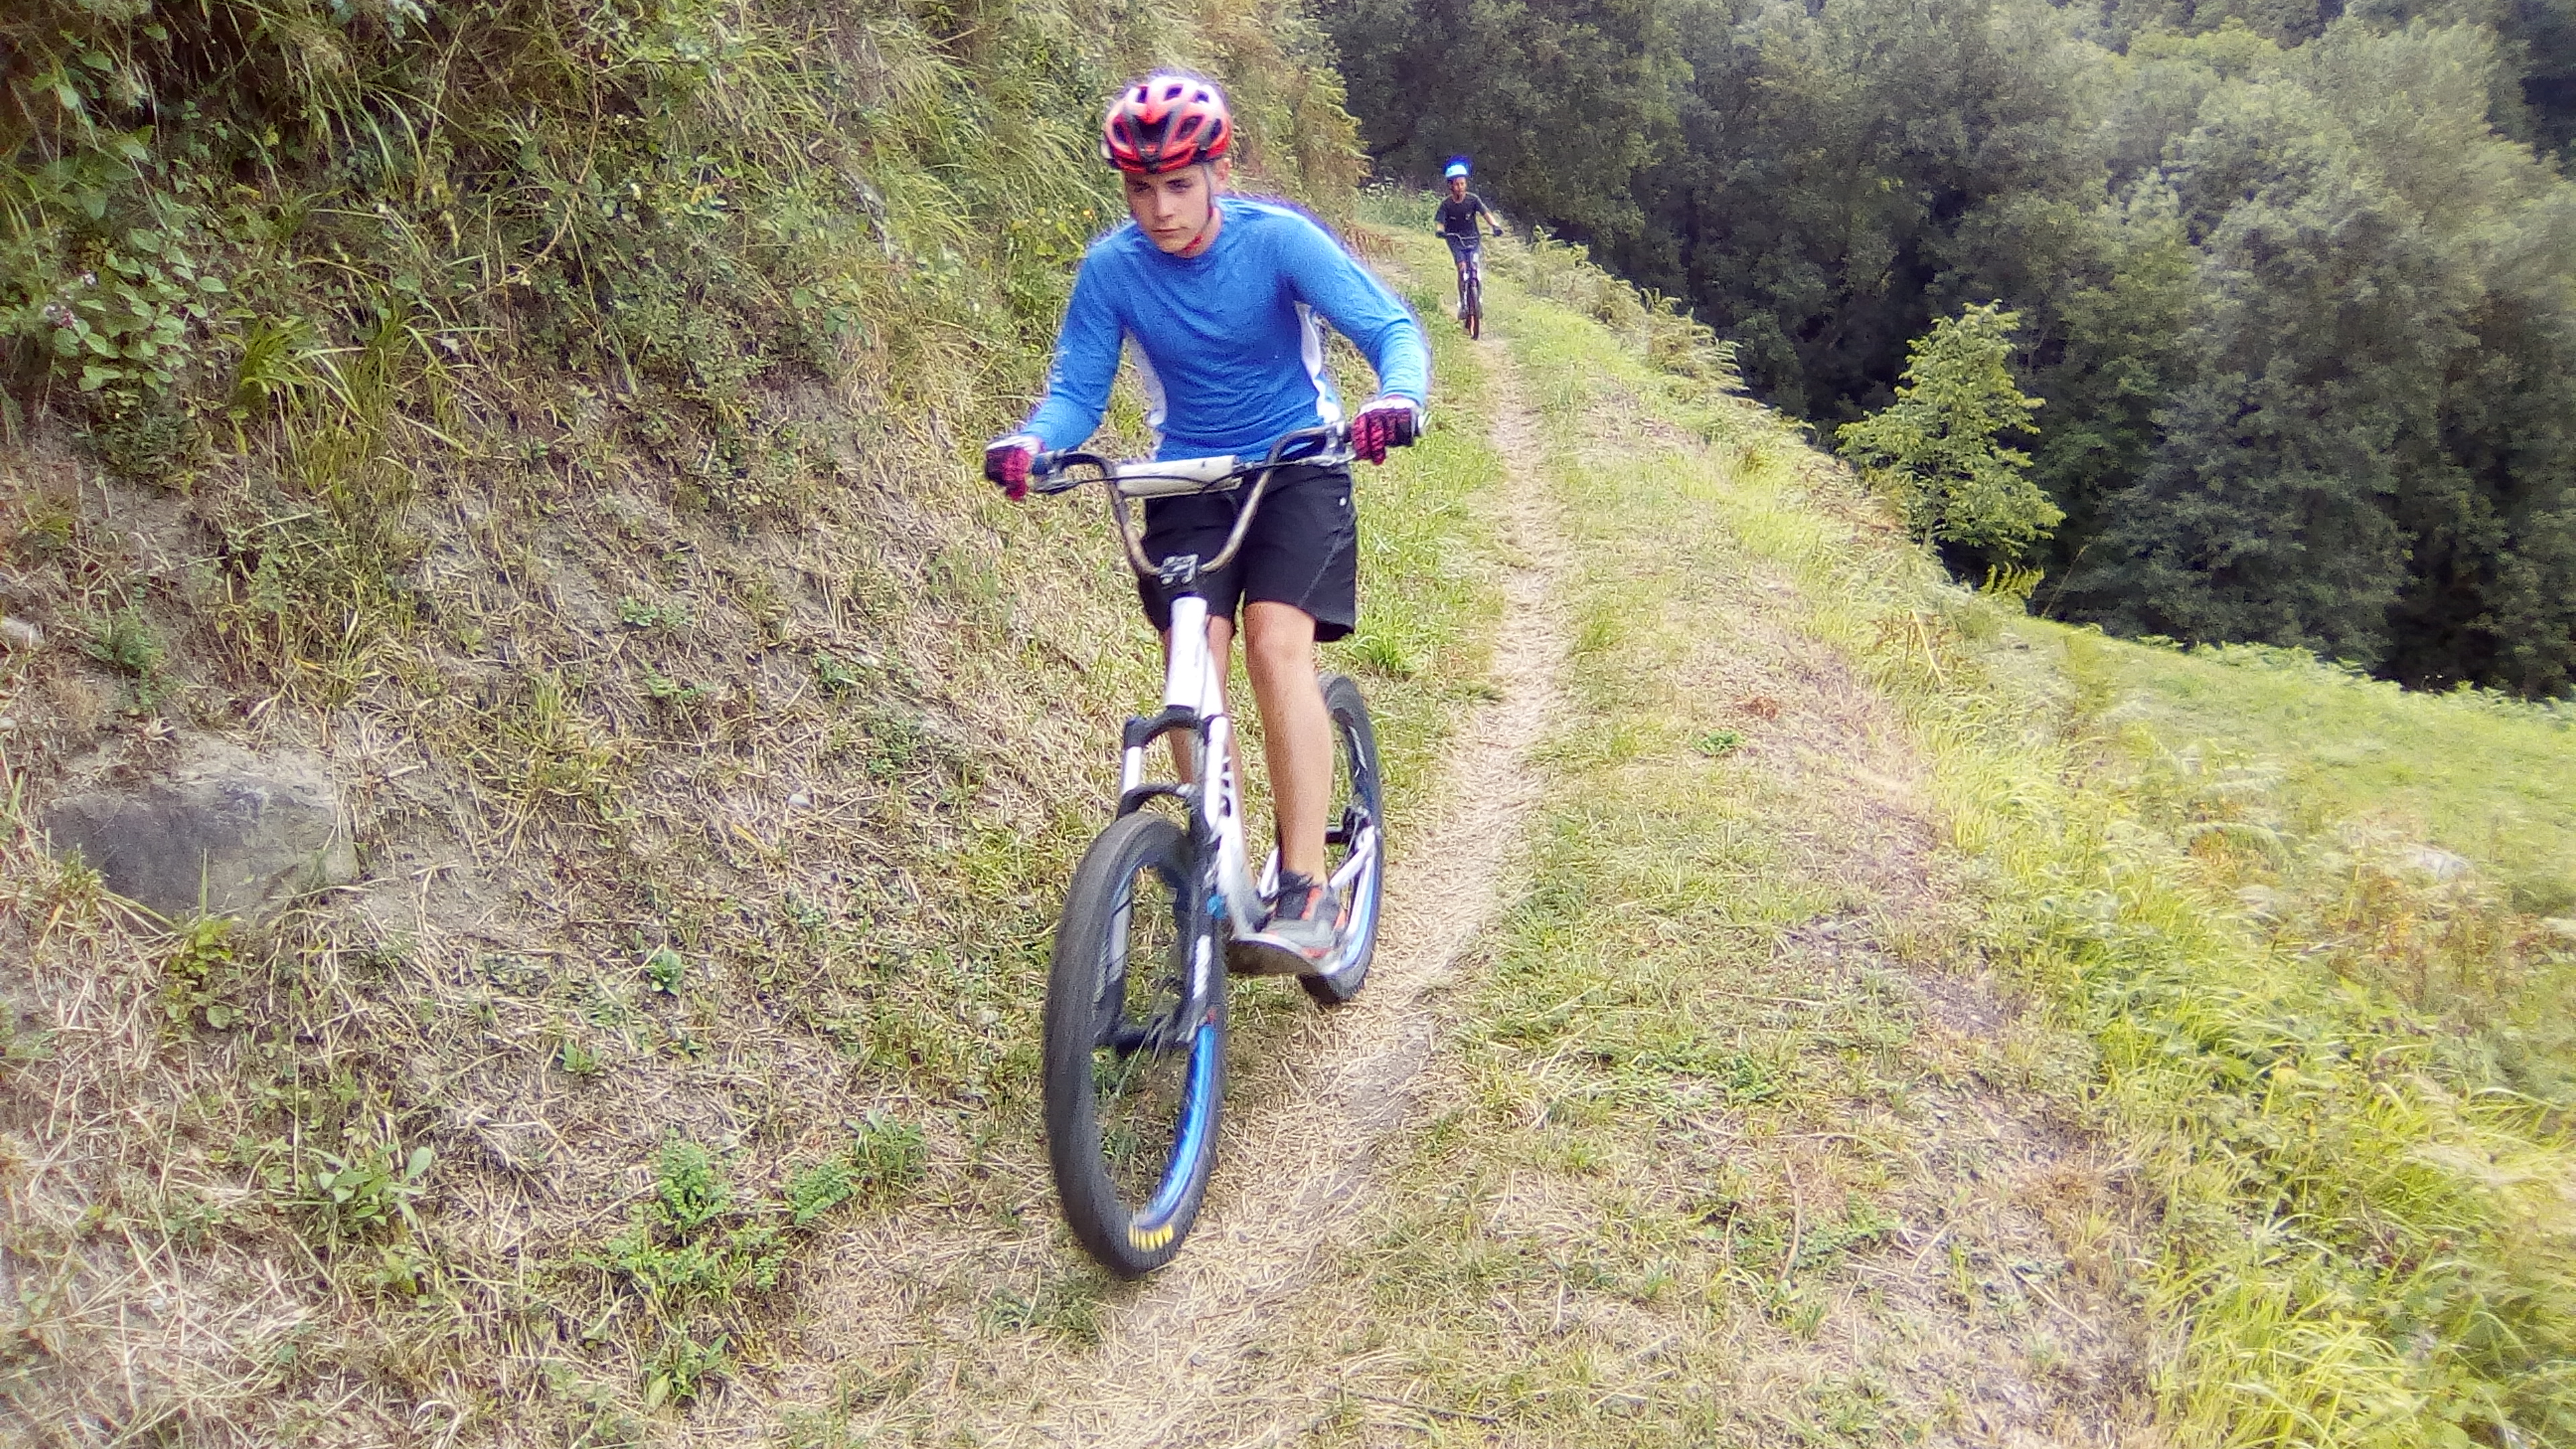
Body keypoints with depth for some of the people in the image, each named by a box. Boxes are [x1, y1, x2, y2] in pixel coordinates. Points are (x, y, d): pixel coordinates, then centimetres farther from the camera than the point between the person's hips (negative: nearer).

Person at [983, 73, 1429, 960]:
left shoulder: (1278, 239, -16)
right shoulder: (1111, 268, -10)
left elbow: (1391, 327, -20)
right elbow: (1077, 390, -8)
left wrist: (1398, 397, -44)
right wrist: (1030, 442, -32)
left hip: (1297, 465, -2)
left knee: (1277, 647, -21)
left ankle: (1306, 887, -17)